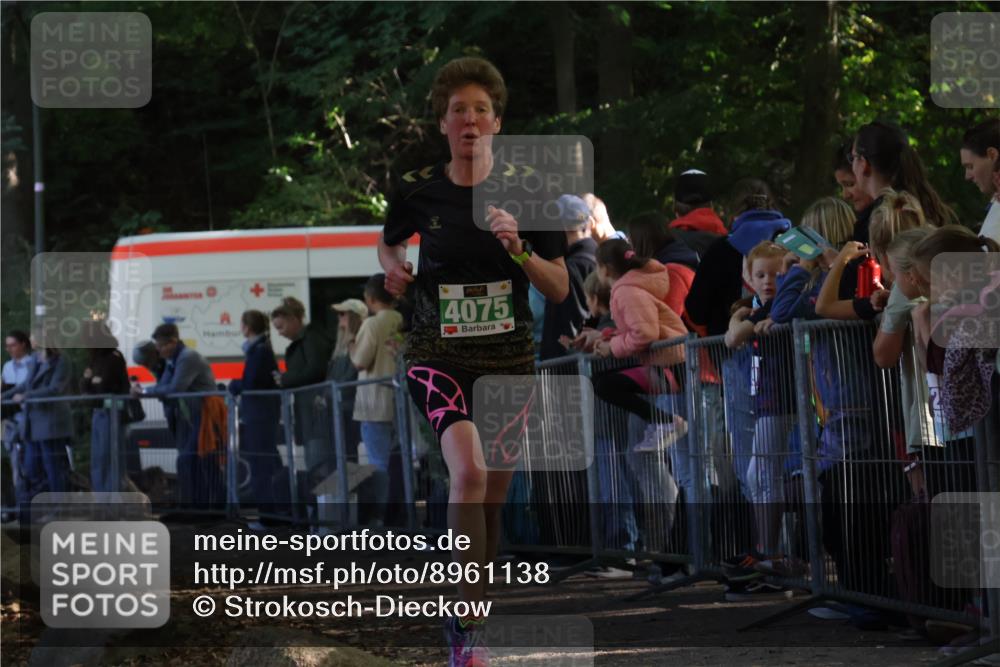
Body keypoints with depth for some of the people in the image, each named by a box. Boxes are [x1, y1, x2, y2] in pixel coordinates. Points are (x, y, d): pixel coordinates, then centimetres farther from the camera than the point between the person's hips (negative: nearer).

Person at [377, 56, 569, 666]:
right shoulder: (419, 194, -3)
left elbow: (560, 290, -1)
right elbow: (390, 241, 20)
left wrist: (520, 249, -18)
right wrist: (394, 268, -2)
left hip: (510, 358, 2)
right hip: (439, 355, -2)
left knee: (493, 500, 8)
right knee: (469, 471, -26)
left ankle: (464, 616, 29)